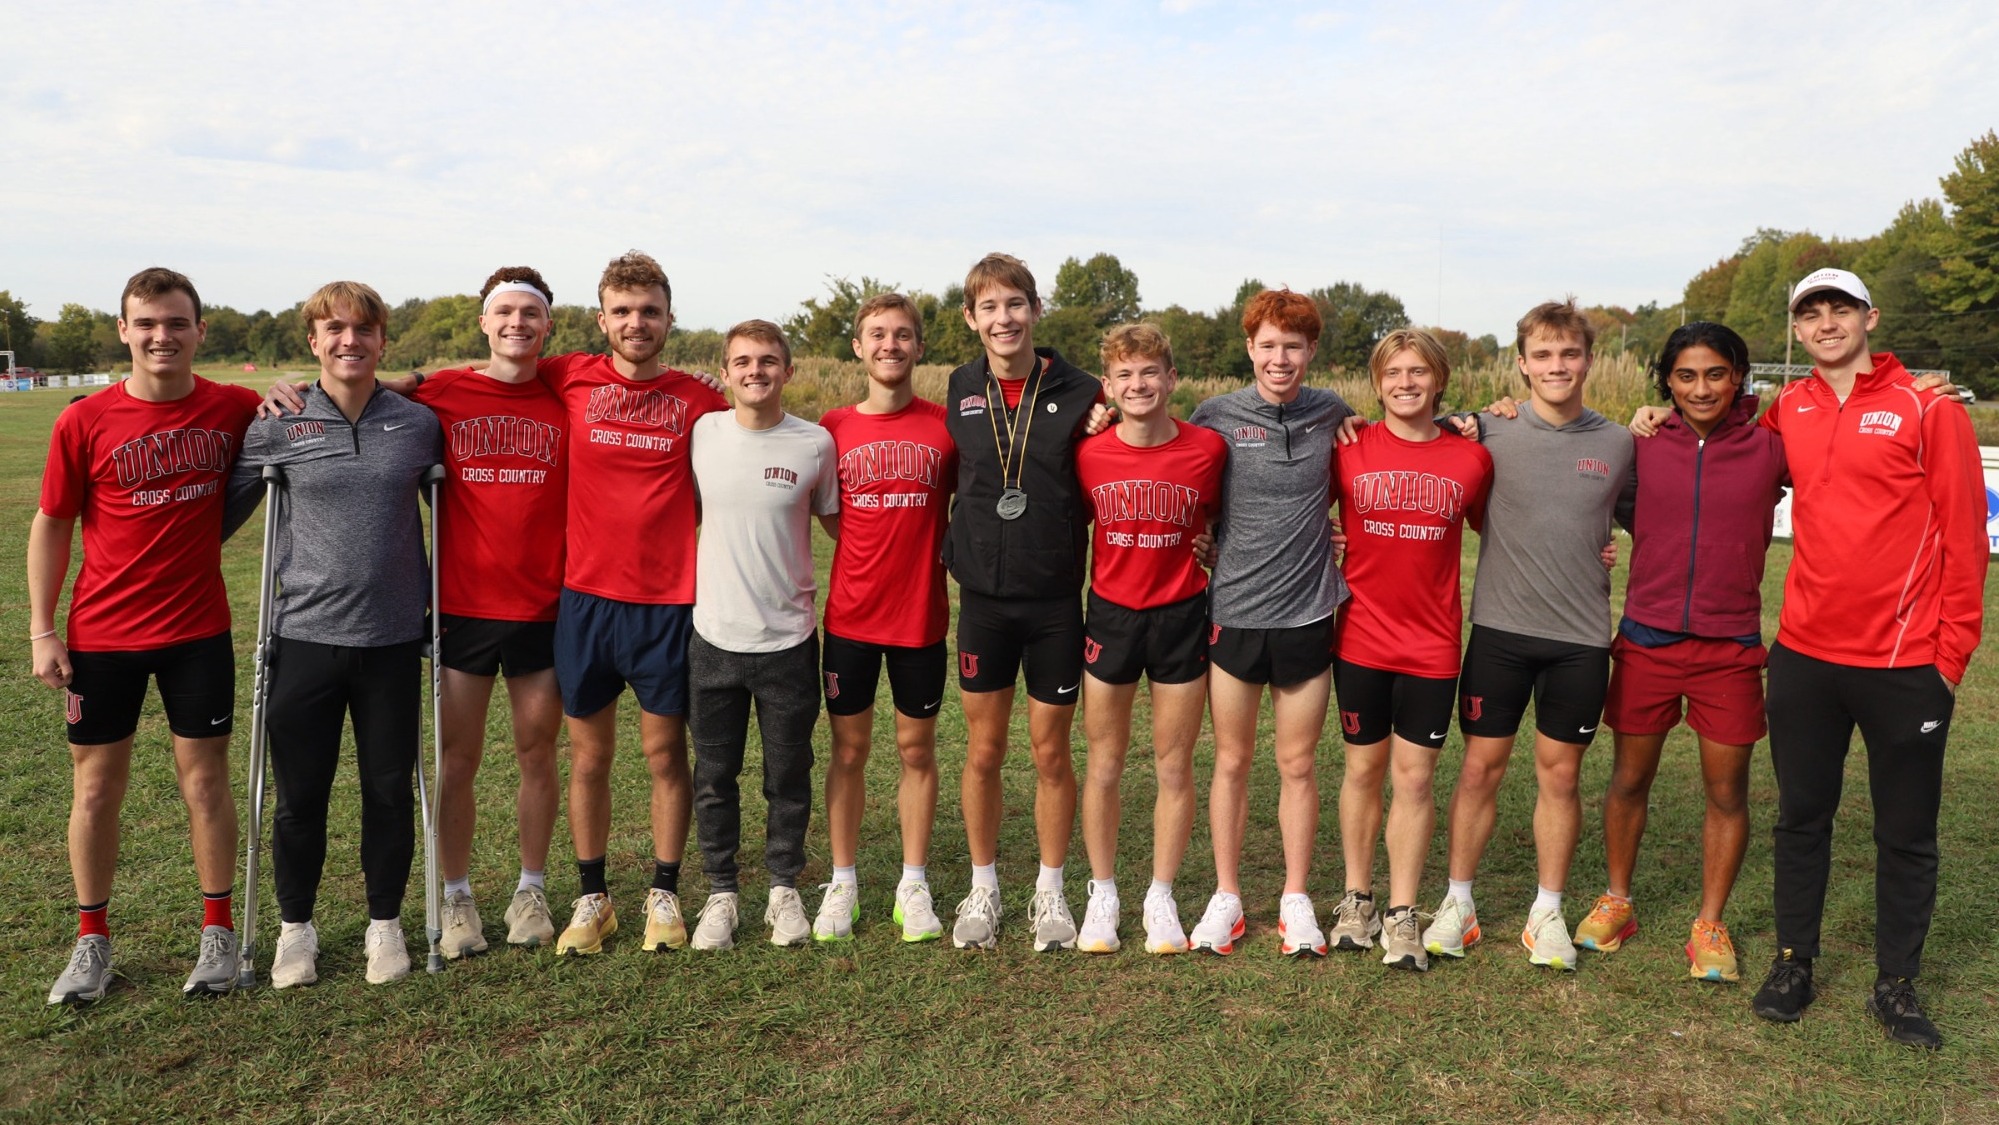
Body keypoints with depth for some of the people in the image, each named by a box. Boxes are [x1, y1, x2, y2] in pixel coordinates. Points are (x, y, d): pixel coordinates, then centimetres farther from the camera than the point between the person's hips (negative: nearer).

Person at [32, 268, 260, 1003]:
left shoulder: (234, 410, -5)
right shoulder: (85, 422, -6)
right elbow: (51, 525, 2)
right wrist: (41, 630, -2)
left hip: (198, 630, 0)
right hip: (100, 636, 0)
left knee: (205, 777, 7)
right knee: (96, 784, 9)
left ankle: (218, 929, 22)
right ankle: (92, 938, 26)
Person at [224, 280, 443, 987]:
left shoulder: (420, 424, 3)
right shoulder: (276, 427, 0)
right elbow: (224, 510, 11)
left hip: (393, 640, 1)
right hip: (305, 637, 0)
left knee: (390, 791, 8)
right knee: (299, 795, 7)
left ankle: (385, 923, 27)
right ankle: (296, 928, 28)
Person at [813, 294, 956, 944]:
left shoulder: (945, 426, -1)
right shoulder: (834, 427, 1)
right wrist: (871, 552, -2)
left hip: (922, 616, 0)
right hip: (850, 617, 1)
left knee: (916, 748, 9)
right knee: (849, 750, 9)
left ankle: (914, 884, 22)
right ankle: (842, 883, 22)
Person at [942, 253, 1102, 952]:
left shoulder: (1080, 394, -4)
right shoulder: (959, 392, 2)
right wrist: (954, 554, 4)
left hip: (1057, 601, -1)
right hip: (984, 598, 2)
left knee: (1051, 752, 8)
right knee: (984, 750, 9)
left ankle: (1051, 892, 25)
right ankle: (983, 889, 25)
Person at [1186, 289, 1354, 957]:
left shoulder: (1331, 414, 3)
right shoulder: (1217, 415, -3)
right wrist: (1204, 549, -2)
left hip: (1307, 614, 1)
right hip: (1233, 614, -1)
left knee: (1298, 764, 9)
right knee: (1232, 761, 9)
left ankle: (1296, 900, 23)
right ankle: (1226, 896, 23)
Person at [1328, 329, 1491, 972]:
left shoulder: (1471, 459, 0)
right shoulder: (1349, 450, -2)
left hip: (1432, 646, 0)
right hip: (1362, 640, 0)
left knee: (1415, 776, 4)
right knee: (1364, 768, 10)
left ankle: (1402, 915, 14)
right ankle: (1357, 900, 25)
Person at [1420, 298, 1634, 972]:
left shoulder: (1618, 444, 4)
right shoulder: (1491, 433, -2)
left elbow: (1639, 519, 18)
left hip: (1582, 637, 1)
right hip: (1500, 629, -1)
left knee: (1560, 771, 9)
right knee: (1481, 766, 4)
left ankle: (1548, 912, 23)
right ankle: (1459, 903, 18)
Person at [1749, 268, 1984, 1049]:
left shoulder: (1927, 408, -5)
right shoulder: (1786, 412, 6)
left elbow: (1963, 534, -5)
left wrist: (1953, 648, -7)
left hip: (1906, 663, -3)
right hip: (1805, 653, 3)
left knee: (1906, 832, 8)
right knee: (1802, 817, 12)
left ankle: (1897, 985, 23)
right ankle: (1794, 962, 25)